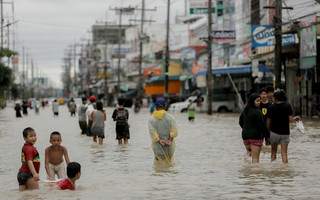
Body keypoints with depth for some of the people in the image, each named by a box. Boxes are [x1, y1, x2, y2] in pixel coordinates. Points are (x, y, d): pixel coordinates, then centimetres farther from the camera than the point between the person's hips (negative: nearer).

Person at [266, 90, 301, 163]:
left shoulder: (271, 107, -4)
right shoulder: (287, 106, -4)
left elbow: (268, 122, -1)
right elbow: (290, 120, -7)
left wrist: (268, 131, 12)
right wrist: (295, 118, 13)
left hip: (274, 132, 0)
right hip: (285, 132, 1)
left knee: (273, 151, 16)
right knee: (284, 153, 4)